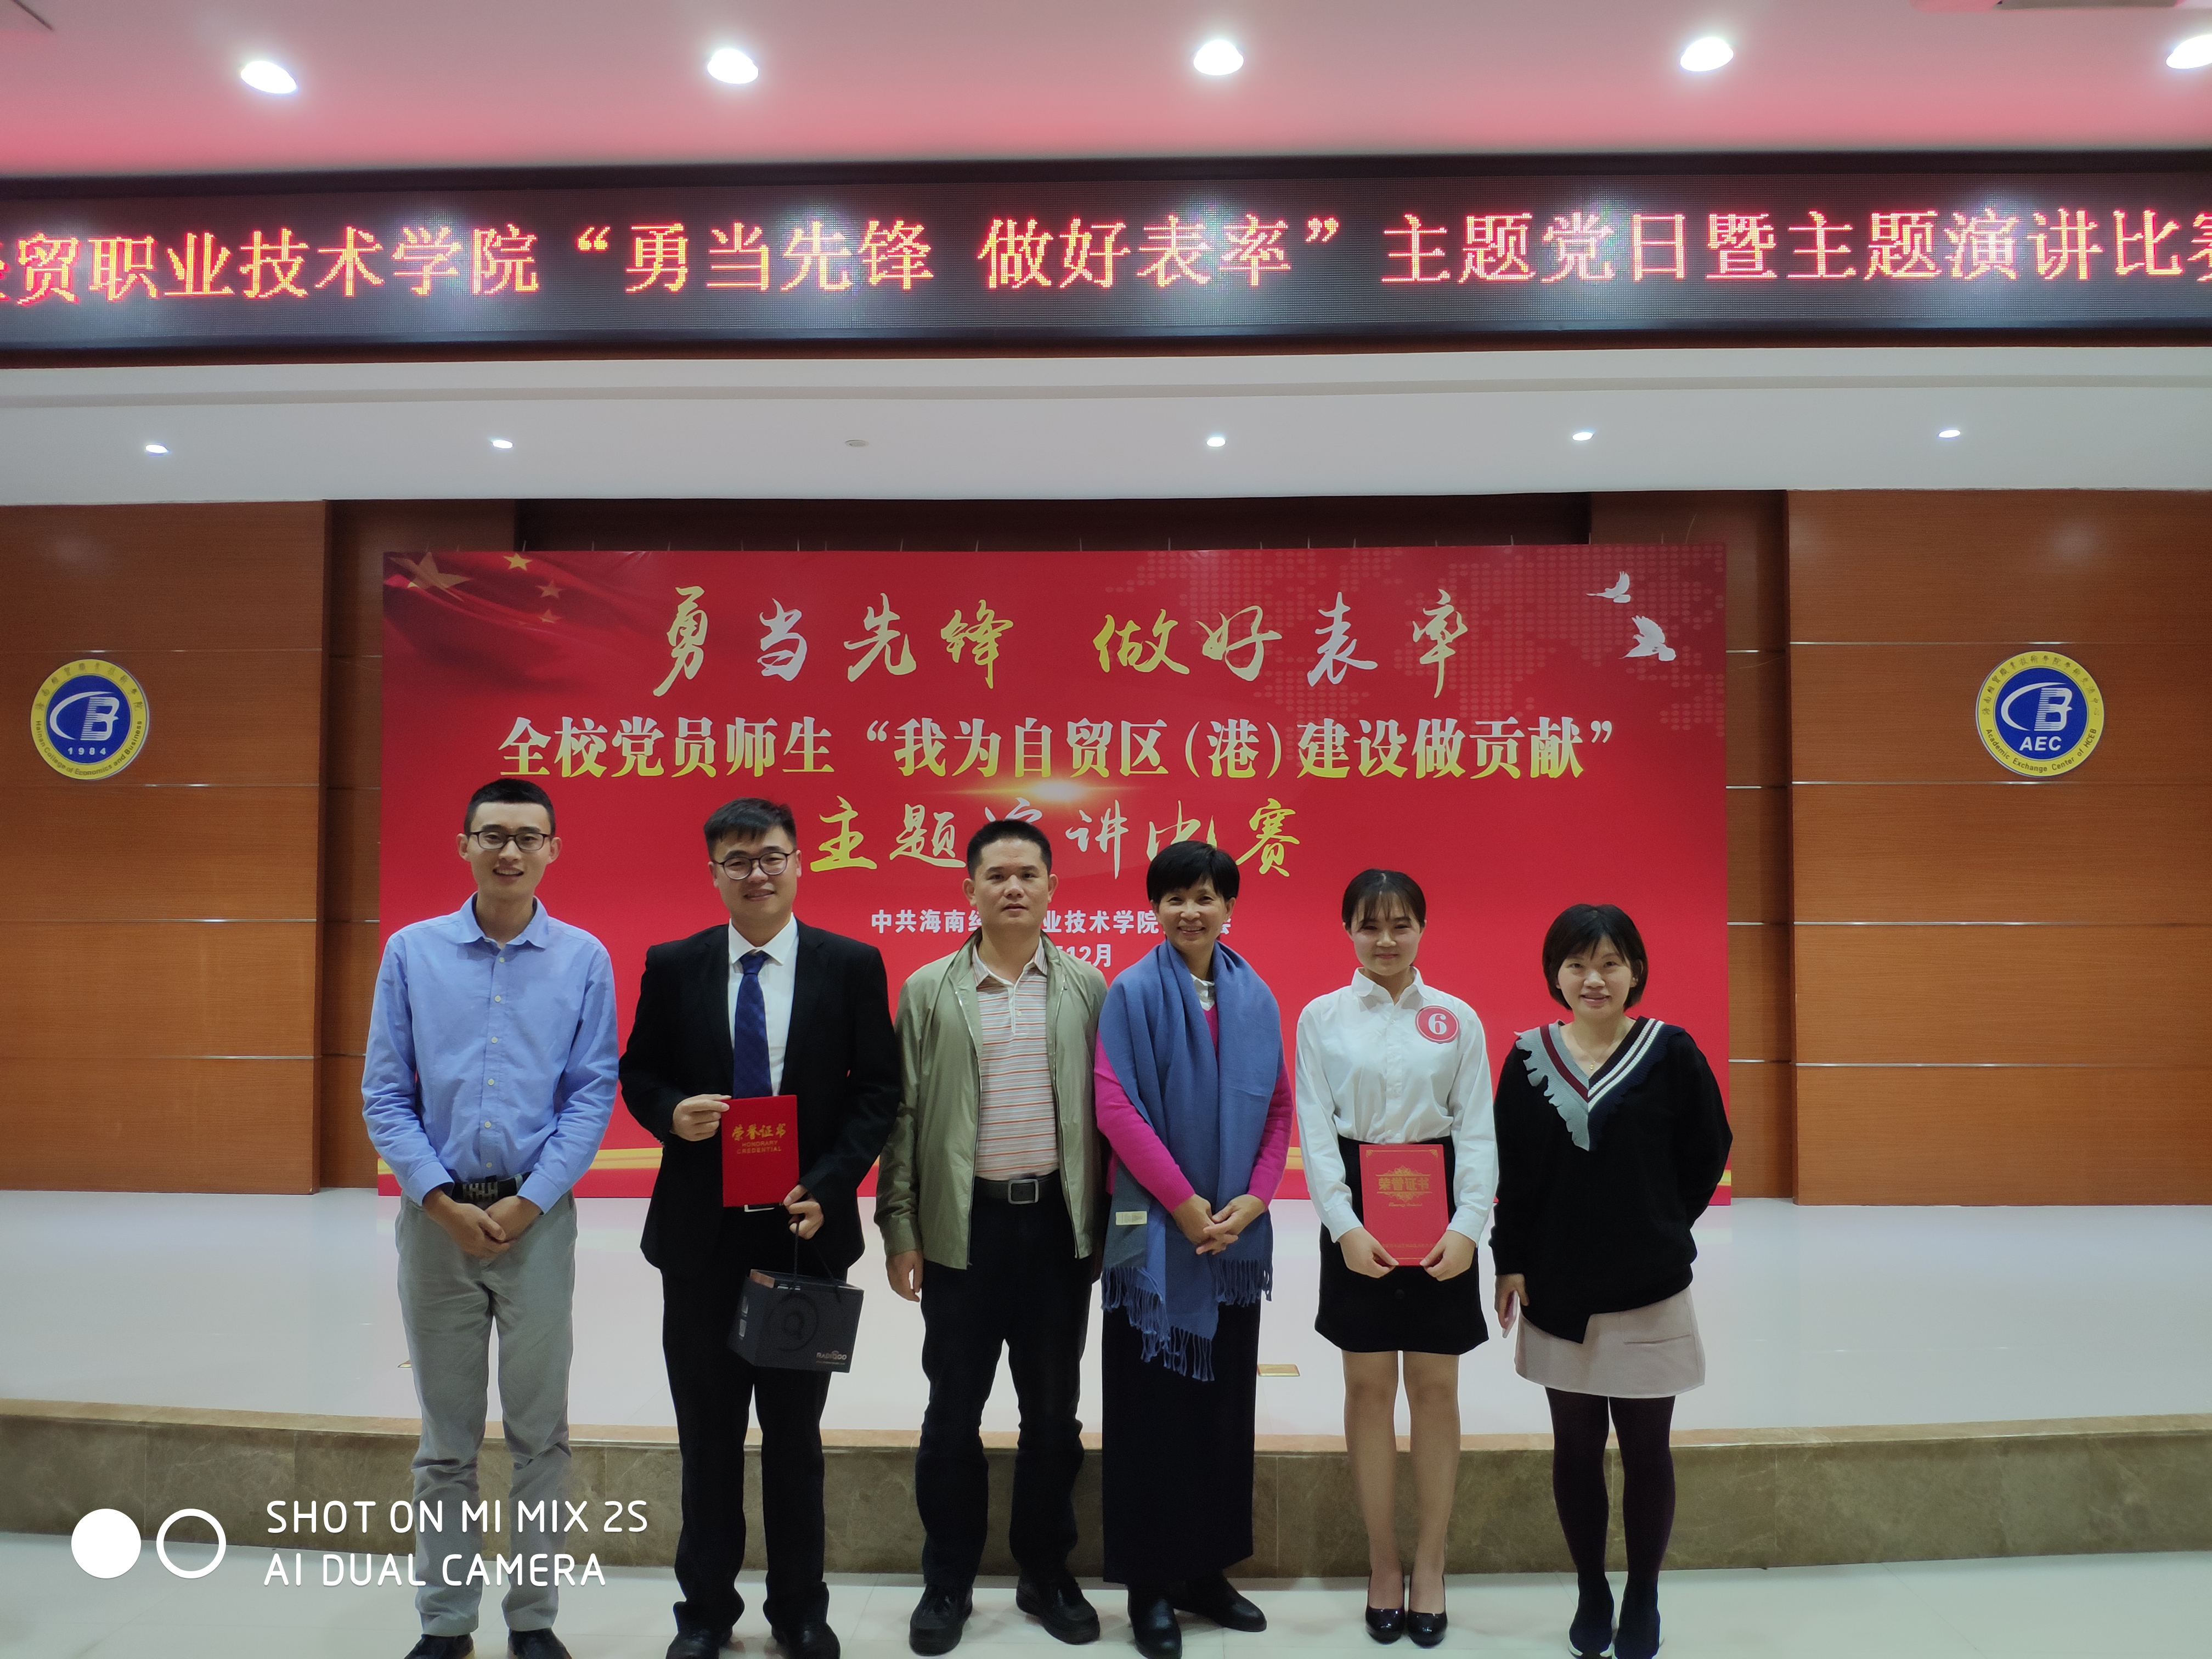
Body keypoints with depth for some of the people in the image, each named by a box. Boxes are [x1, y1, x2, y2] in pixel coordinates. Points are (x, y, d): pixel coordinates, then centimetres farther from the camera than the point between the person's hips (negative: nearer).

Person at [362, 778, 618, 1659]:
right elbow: (384, 1094, 0)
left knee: (540, 1433, 8)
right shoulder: (412, 951, 1)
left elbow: (593, 1093, -3)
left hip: (537, 1217, -1)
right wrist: (446, 1203, -9)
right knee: (446, 1438, 11)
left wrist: (525, 1203, -11)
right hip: (436, 1216, 1)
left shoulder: (584, 959, -1)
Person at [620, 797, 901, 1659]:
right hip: (700, 1232, 1)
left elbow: (877, 1090, -2)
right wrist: (672, 1111, -14)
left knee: (796, 1429, 13)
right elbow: (638, 1075, 8)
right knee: (707, 1430, 12)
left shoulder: (852, 965, -2)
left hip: (805, 1228, -1)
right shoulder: (672, 966, 1)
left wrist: (828, 1186, -14)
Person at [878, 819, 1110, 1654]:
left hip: (1060, 1223, 1)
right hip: (964, 1224, -1)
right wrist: (899, 1230, -2)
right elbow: (903, 1115, 1)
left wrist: (1111, 1221, 1)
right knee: (953, 1411, 8)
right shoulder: (928, 990, 1)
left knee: (1053, 1411, 12)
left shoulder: (1088, 988, 3)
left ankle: (1046, 1574, 28)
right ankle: (948, 1583, 24)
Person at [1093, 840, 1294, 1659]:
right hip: (1157, 1230, -4)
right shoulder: (1134, 992, -6)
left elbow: (1278, 1106, 8)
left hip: (1236, 1233, 4)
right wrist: (1185, 1204, -13)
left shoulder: (1256, 998, 6)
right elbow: (1115, 1105, -12)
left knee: (1225, 1399, 12)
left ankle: (1207, 1568, 26)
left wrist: (1254, 1198, -6)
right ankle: (1150, 1584, 15)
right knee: (1153, 1402, 3)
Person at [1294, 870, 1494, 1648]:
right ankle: (1383, 1566, 21)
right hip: (1356, 1215, 0)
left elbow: (1477, 1130, 0)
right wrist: (1345, 1225, -13)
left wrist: (1468, 1225, -13)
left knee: (1435, 1390, 7)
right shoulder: (1322, 1016, 2)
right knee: (1369, 1388, 7)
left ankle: (1430, 1566, 21)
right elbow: (1316, 1129, -2)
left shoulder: (1457, 1019, 3)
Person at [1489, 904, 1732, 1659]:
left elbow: (1706, 1154, 3)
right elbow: (1511, 1172, 0)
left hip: (1649, 1287, -1)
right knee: (1575, 1447, 11)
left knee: (1645, 1449, 9)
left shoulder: (1671, 1052, -6)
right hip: (1558, 1286, 1)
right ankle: (1591, 1592, 28)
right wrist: (1509, 1262, -1)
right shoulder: (1529, 1058, -2)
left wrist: (1661, 1229, 3)